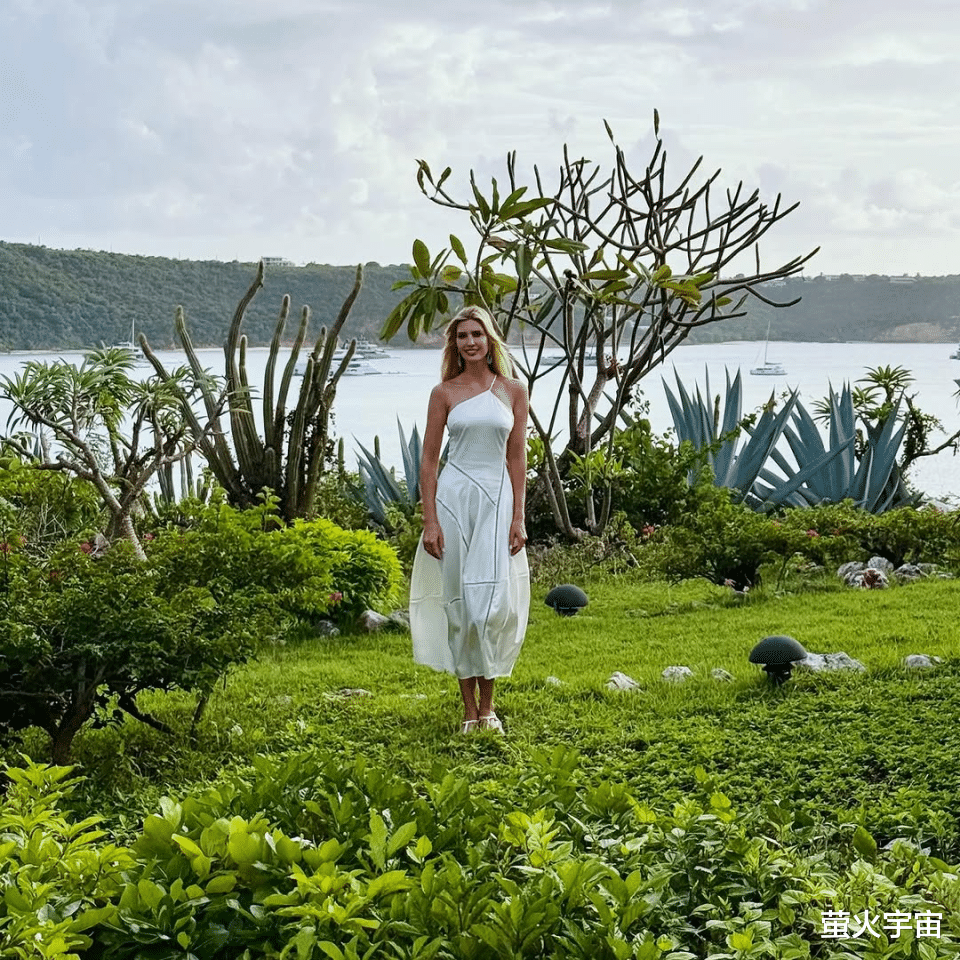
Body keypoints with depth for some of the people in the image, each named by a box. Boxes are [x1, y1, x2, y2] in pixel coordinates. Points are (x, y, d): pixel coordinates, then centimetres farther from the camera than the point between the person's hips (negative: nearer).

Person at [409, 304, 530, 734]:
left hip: (498, 499, 0)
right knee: (460, 600, 2)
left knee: (495, 599, -5)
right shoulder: (444, 393, 4)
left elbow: (517, 458, 6)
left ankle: (488, 704, 8)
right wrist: (429, 521, -5)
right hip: (454, 498, 0)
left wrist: (518, 517, -1)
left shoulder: (513, 391, 7)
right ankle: (470, 708, 10)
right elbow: (428, 460, 3)